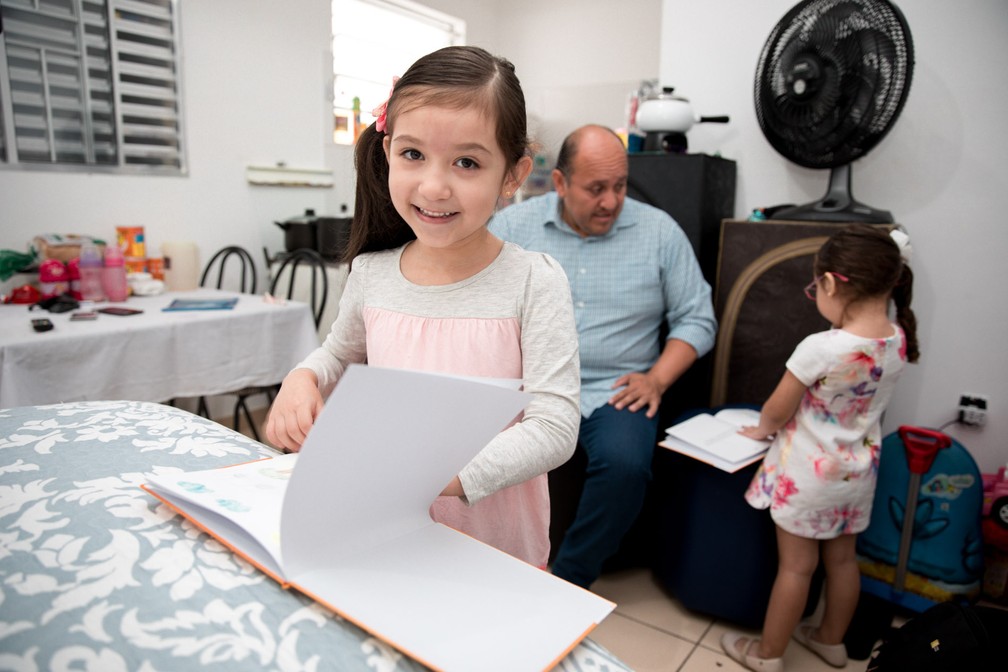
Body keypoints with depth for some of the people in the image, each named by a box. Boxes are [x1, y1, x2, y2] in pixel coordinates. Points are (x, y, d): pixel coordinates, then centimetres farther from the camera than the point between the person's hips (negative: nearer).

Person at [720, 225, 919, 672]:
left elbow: (777, 412, -14)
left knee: (796, 566, 7)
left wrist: (761, 429, 4)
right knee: (842, 558, 21)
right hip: (858, 469, 7)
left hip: (810, 474, -6)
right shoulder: (899, 340, -8)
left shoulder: (819, 350, -30)